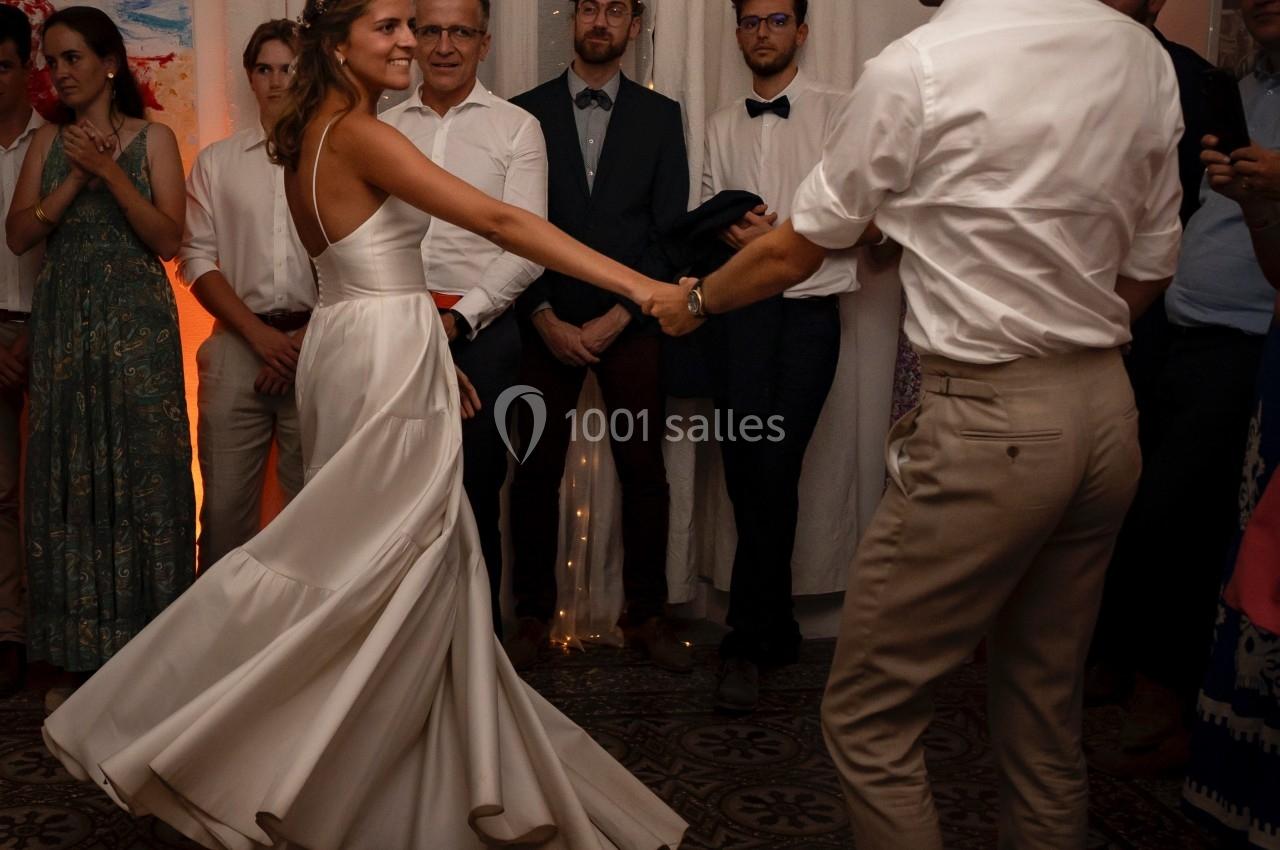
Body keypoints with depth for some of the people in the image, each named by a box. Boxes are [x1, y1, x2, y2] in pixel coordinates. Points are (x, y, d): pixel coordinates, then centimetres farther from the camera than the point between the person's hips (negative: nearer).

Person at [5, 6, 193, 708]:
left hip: (136, 326, -3)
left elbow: (169, 239, -7)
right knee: (70, 477, 4)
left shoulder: (152, 139, 3)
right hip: (64, 326, 3)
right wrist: (77, 177, -9)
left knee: (141, 472, -2)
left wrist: (108, 171, -13)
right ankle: (82, 657, 12)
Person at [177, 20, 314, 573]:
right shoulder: (216, 163, 12)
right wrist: (262, 336, -6)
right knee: (225, 503, 3)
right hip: (238, 344, 2)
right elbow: (198, 261, 7)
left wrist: (308, 341, -7)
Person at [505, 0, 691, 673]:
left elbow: (670, 230, 3)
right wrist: (546, 320, -8)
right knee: (536, 472, 2)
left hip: (630, 324, 1)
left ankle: (646, 615, 15)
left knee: (644, 473, 2)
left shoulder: (660, 116, 9)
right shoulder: (524, 112, 6)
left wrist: (617, 318, -7)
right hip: (547, 325, 0)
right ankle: (533, 616, 13)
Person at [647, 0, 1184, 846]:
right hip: (1110, 411, 7)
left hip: (987, 423, -7)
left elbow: (793, 252, 0)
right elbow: (1150, 269, 11)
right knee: (1047, 712, 18)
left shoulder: (917, 69, -10)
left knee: (869, 718, 5)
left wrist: (693, 299, 18)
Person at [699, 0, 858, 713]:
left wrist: (783, 238, -12)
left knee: (773, 472, -10)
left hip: (810, 308, -3)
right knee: (747, 473, -2)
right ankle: (777, 631, 14)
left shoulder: (838, 113, 3)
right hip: (740, 307, 4)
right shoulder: (723, 126, 18)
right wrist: (733, 232, -2)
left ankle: (747, 643, -1)